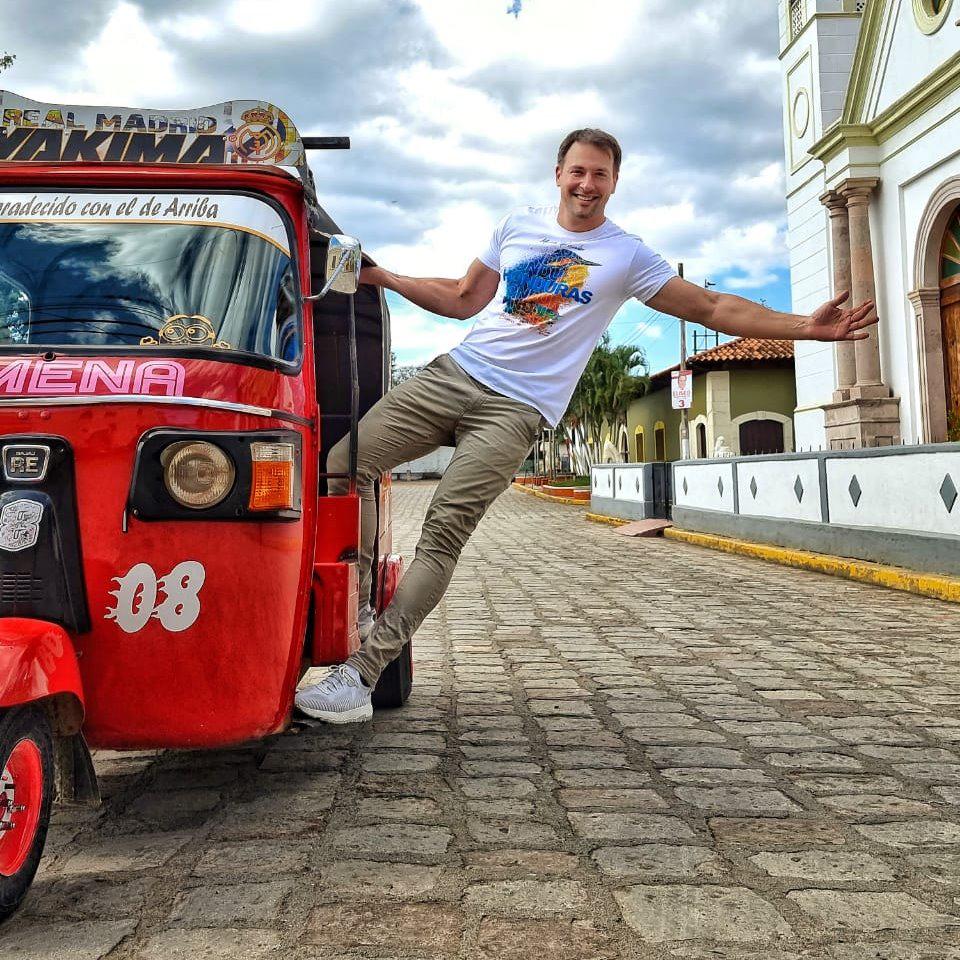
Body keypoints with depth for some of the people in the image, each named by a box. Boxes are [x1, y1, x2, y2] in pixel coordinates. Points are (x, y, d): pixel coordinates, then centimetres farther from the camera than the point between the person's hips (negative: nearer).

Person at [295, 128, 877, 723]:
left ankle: (361, 675, -12)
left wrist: (808, 326, -5)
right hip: (452, 374, 5)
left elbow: (713, 308, 4)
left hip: (516, 409, -5)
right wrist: (383, 278, 14)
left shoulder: (627, 256, 4)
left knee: (445, 533, -16)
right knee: (347, 461, -8)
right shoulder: (517, 226, 15)